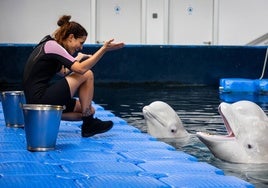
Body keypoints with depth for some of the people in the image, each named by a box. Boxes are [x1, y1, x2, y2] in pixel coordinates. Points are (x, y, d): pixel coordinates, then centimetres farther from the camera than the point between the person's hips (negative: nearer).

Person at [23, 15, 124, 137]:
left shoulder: (49, 44, 17)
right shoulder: (52, 46, -12)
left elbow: (64, 72, 25)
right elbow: (81, 69, -22)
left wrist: (78, 59, 18)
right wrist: (104, 49, -22)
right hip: (40, 100, -10)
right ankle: (89, 124, -4)